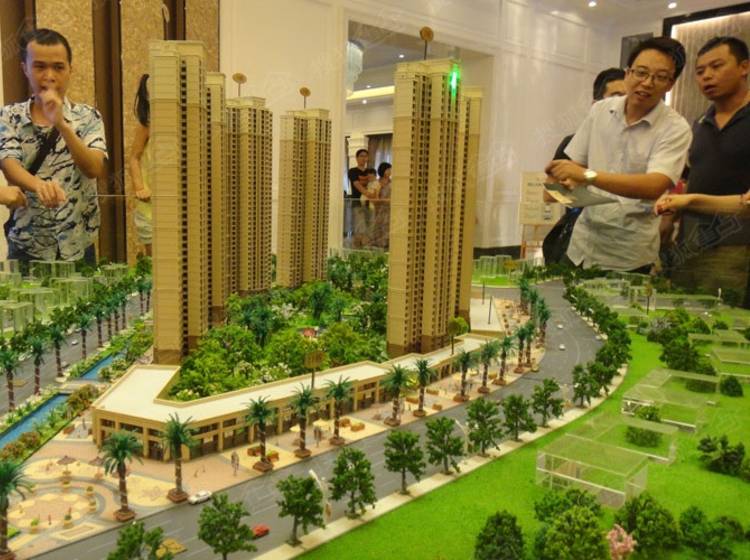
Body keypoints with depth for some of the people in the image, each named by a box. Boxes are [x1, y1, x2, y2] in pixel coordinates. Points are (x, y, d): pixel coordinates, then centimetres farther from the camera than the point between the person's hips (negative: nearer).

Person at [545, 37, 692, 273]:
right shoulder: (600, 110, 3)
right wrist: (561, 182, -11)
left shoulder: (675, 128, -11)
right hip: (583, 244, 4)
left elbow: (653, 187, -26)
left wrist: (588, 176, -34)